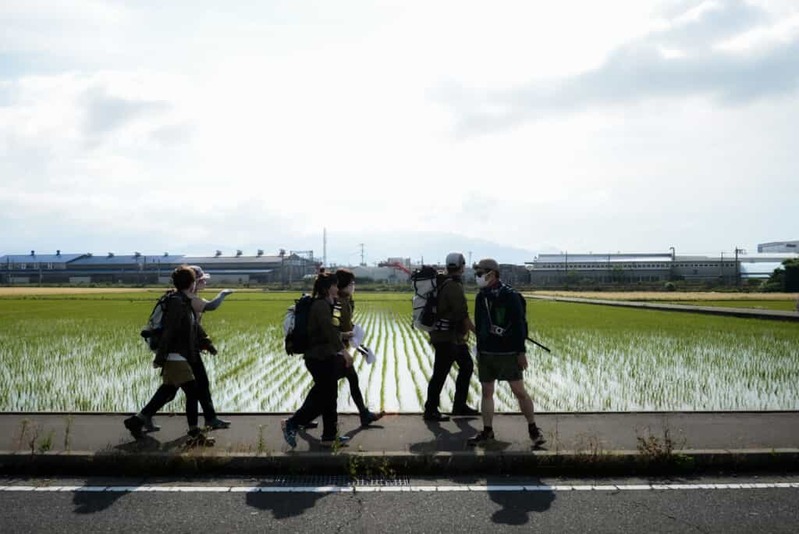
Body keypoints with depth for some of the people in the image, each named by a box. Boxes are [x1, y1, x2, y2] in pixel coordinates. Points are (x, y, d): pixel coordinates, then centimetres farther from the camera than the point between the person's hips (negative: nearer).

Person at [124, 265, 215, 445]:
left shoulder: (185, 302, 14)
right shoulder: (176, 302, -17)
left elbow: (195, 326, 27)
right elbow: (168, 332, -21)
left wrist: (207, 343, 35)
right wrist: (160, 358, -22)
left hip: (179, 358, 10)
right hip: (175, 357, -10)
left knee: (167, 393, 16)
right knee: (192, 391, -7)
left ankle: (136, 421, 27)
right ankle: (195, 434, -2)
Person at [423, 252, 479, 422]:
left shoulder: (442, 283, 10)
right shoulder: (454, 287, -19)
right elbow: (463, 315, -21)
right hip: (447, 337, -10)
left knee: (467, 366, 17)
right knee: (440, 374, -1)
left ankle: (459, 405, 25)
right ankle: (430, 410, 10)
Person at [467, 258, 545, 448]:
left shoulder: (510, 295, -10)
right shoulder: (480, 297, 7)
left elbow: (519, 325, -10)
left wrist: (521, 351, -12)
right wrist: (479, 349, 17)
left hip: (508, 353, -5)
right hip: (485, 352, 6)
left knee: (519, 391, -3)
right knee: (486, 392, 8)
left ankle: (533, 429, 11)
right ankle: (487, 431, 19)